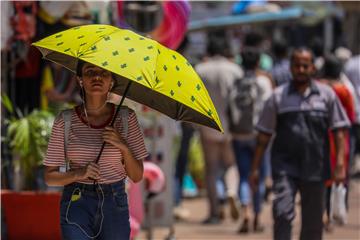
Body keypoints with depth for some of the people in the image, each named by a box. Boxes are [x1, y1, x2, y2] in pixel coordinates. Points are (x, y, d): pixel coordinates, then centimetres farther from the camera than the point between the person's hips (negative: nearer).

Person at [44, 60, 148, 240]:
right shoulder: (65, 122, -2)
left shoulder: (126, 118, 1)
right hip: (76, 203, -1)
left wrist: (124, 148, -14)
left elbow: (137, 176, 3)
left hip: (114, 204, 1)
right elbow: (50, 177, 0)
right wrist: (78, 174, -18)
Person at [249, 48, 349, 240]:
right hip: (284, 165, -1)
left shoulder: (326, 95, 4)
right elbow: (264, 134, 7)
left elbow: (338, 131, 4)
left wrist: (340, 164, -5)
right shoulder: (278, 96, 4)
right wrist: (255, 168, 4)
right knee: (282, 213, -16)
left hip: (315, 167, 1)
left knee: (313, 220, 7)